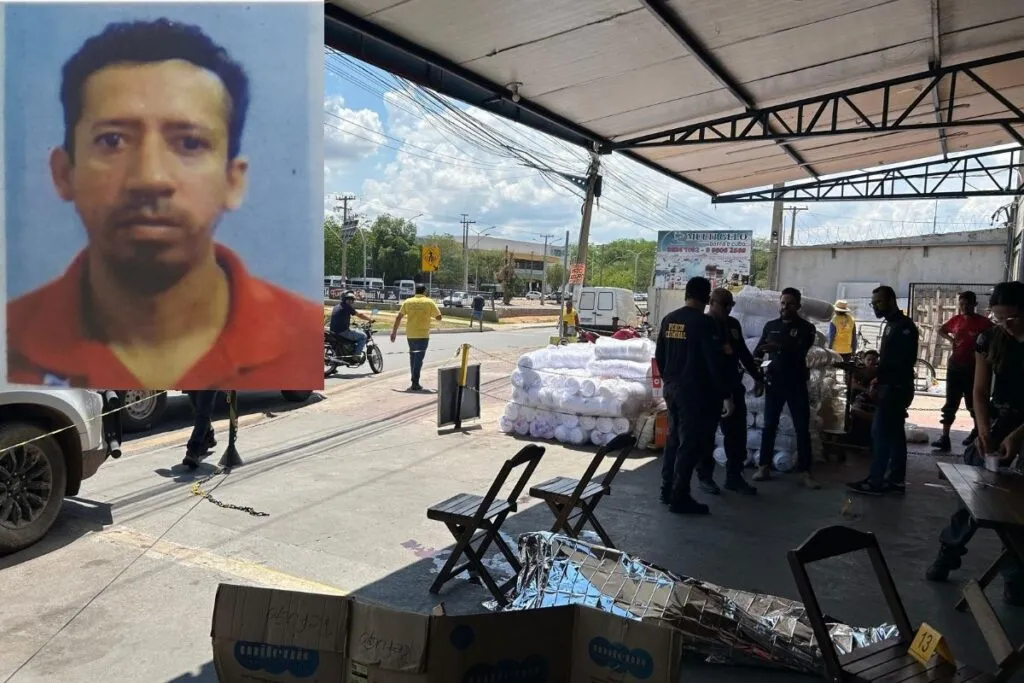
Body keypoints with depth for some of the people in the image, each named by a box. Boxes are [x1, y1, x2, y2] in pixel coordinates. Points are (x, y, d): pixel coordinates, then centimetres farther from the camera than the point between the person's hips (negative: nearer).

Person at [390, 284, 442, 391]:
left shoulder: (408, 302, 6)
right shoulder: (429, 302, -1)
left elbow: (398, 317, 3)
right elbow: (439, 317, -1)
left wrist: (394, 331, 8)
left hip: (410, 334, 3)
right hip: (423, 335, -3)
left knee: (413, 357, 19)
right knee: (419, 358, -3)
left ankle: (414, 381, 24)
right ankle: (415, 384, -8)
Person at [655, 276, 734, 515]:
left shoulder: (668, 320, 7)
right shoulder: (704, 323, -15)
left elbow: (659, 356, 14)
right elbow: (715, 362, -17)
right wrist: (726, 395, -12)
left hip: (672, 388, 7)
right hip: (695, 392, -7)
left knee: (674, 439, 16)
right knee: (690, 443, -2)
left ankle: (668, 490, 22)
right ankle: (680, 498, 1)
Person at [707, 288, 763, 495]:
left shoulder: (733, 324, 14)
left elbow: (743, 352, 21)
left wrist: (757, 376, 19)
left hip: (733, 385, 6)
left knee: (737, 432, 7)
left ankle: (734, 476, 17)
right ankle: (704, 476, 13)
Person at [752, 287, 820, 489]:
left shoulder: (806, 328, 0)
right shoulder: (770, 326, 10)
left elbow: (800, 350, -17)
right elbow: (758, 350, 6)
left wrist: (779, 347, -35)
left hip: (796, 384, -2)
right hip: (774, 383, 2)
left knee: (802, 428, 0)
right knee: (769, 426, 3)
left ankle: (804, 472, 4)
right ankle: (764, 467, 9)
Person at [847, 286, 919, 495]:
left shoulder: (904, 325, -13)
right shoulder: (892, 325, 17)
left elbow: (905, 362, -22)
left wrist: (877, 373, -24)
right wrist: (878, 380, 13)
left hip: (896, 388, -10)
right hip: (890, 387, 10)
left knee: (880, 433, -10)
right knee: (894, 434, 10)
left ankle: (875, 482, -8)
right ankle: (896, 480, 15)